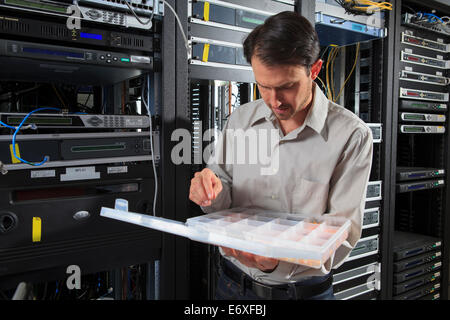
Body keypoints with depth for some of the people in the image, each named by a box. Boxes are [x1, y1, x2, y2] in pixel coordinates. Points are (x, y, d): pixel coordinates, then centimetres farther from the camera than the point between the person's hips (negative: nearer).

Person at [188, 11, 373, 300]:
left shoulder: (352, 135, -15)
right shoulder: (239, 119, -3)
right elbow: (223, 202, 5)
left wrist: (281, 260, -32)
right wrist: (213, 192, -19)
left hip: (304, 289, -3)